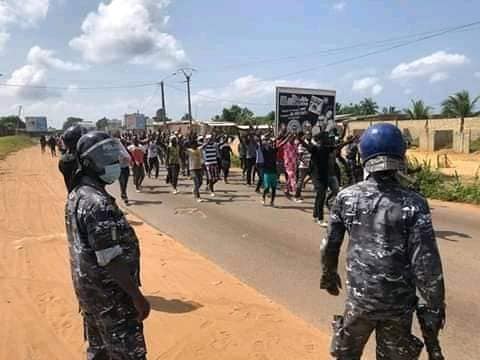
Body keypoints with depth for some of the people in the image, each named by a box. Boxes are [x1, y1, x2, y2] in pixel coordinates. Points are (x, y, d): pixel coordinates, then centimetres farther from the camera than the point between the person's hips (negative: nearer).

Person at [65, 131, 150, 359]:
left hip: (89, 290, 10)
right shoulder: (98, 203, -26)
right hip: (110, 296, -10)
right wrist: (137, 296, -20)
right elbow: (111, 260, -27)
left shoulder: (77, 195, 5)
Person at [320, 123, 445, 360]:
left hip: (359, 297, 1)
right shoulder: (413, 204, -15)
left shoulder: (346, 197, -8)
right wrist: (435, 305, -1)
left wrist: (328, 274, 18)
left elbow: (330, 244, 1)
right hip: (399, 303, -1)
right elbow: (426, 262, -15)